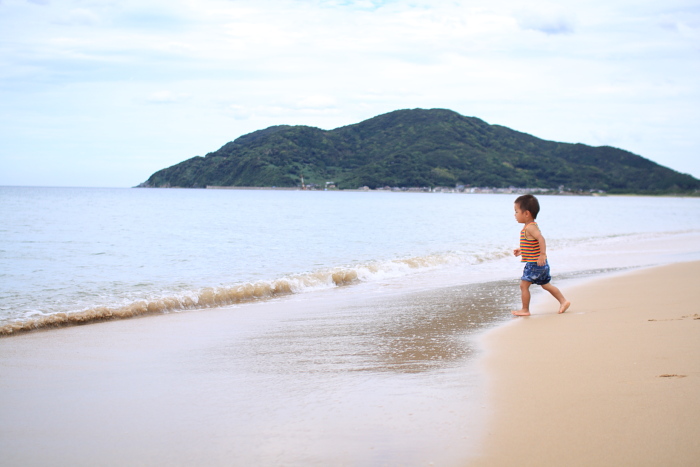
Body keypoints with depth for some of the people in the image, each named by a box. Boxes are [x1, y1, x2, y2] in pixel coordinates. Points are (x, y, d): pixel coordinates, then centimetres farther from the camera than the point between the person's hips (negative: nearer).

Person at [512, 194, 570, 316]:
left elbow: (541, 239, -32)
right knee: (546, 285, 19)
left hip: (534, 264, -10)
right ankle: (563, 301, 21)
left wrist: (543, 254, -36)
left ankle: (525, 310, 5)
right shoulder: (532, 226, 13)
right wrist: (521, 251, 27)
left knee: (524, 285, -2)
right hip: (541, 265, 10)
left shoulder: (530, 228, -18)